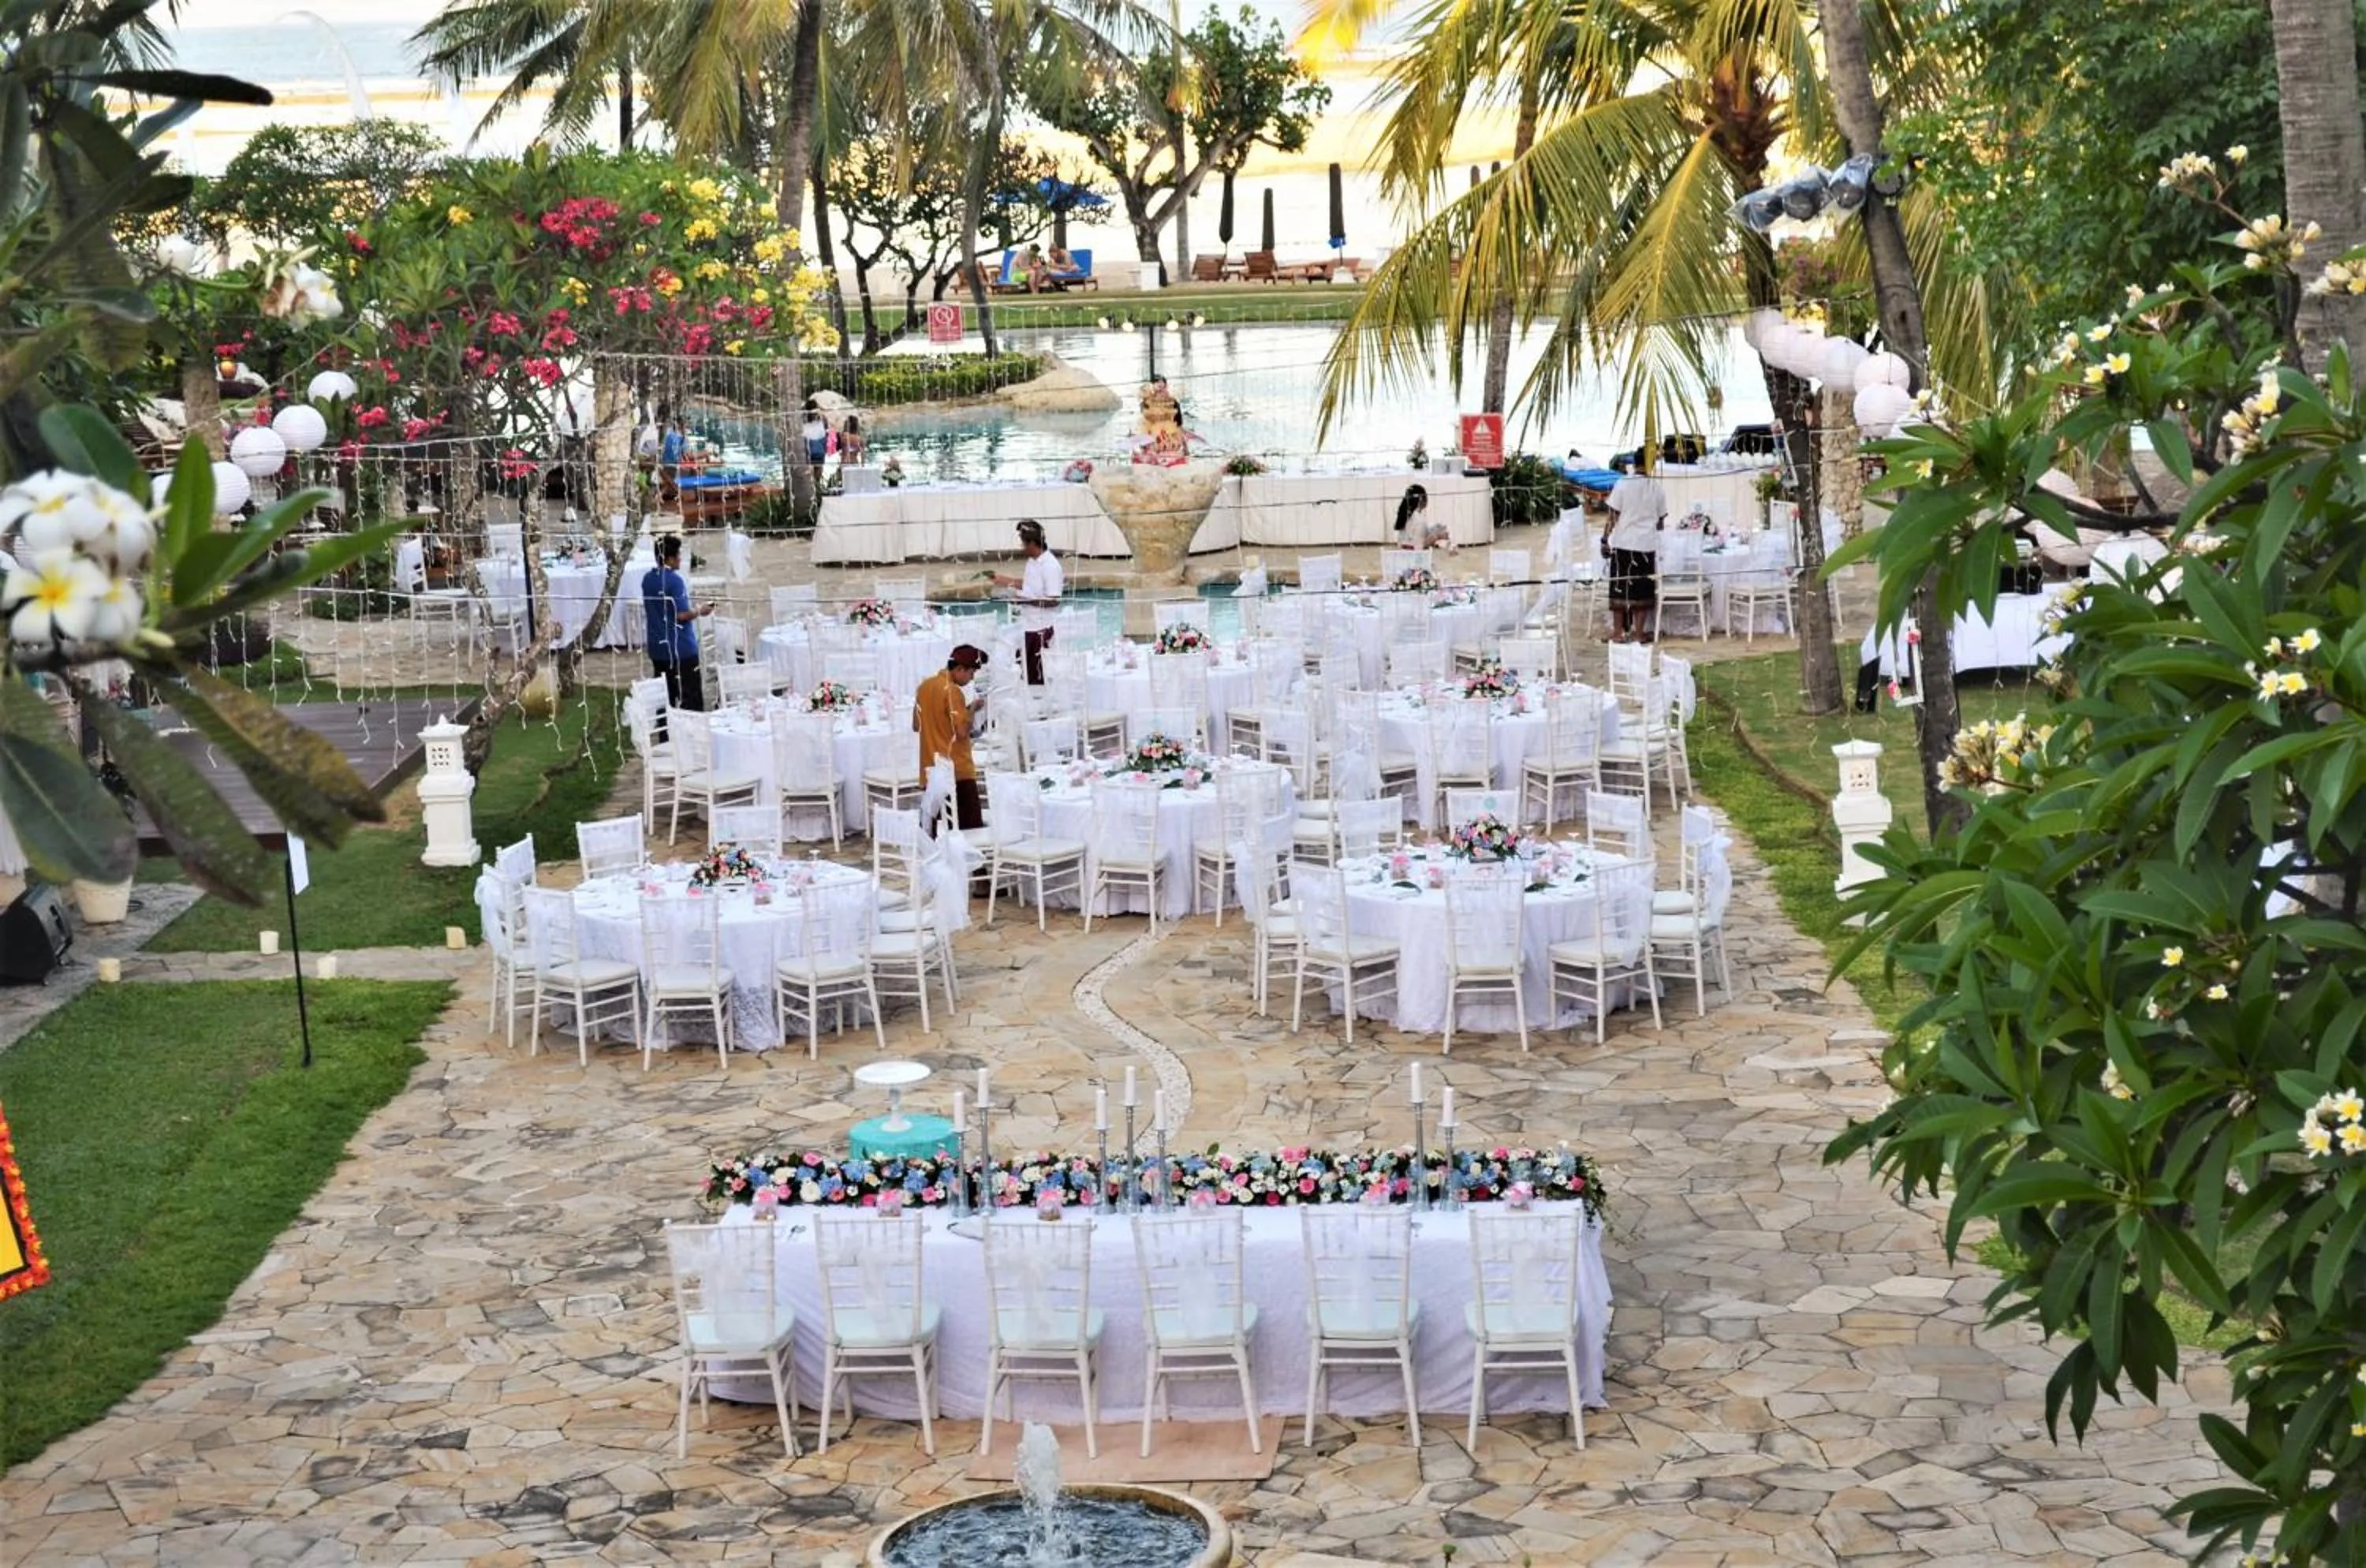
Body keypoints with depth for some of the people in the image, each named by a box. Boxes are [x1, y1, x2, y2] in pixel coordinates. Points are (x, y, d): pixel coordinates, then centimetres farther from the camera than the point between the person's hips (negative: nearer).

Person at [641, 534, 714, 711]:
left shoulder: (647, 578, 6)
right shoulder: (674, 580, -18)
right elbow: (682, 615, -20)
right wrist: (700, 610, -2)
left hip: (657, 647, 8)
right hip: (681, 648, -7)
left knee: (664, 696, 12)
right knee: (691, 697, -1)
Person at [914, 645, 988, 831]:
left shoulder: (924, 687, 11)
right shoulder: (953, 691, -14)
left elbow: (916, 727, 20)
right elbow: (962, 732, -18)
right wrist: (971, 710, -3)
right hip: (957, 771, -8)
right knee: (972, 828, -5)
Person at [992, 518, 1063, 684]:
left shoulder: (1050, 566, -20)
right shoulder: (1032, 561, 7)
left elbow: (1053, 601, -22)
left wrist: (1029, 601, -23)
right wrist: (1008, 581, 21)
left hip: (1040, 629, -9)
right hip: (1028, 626, 9)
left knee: (1038, 677, -2)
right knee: (1027, 672, 15)